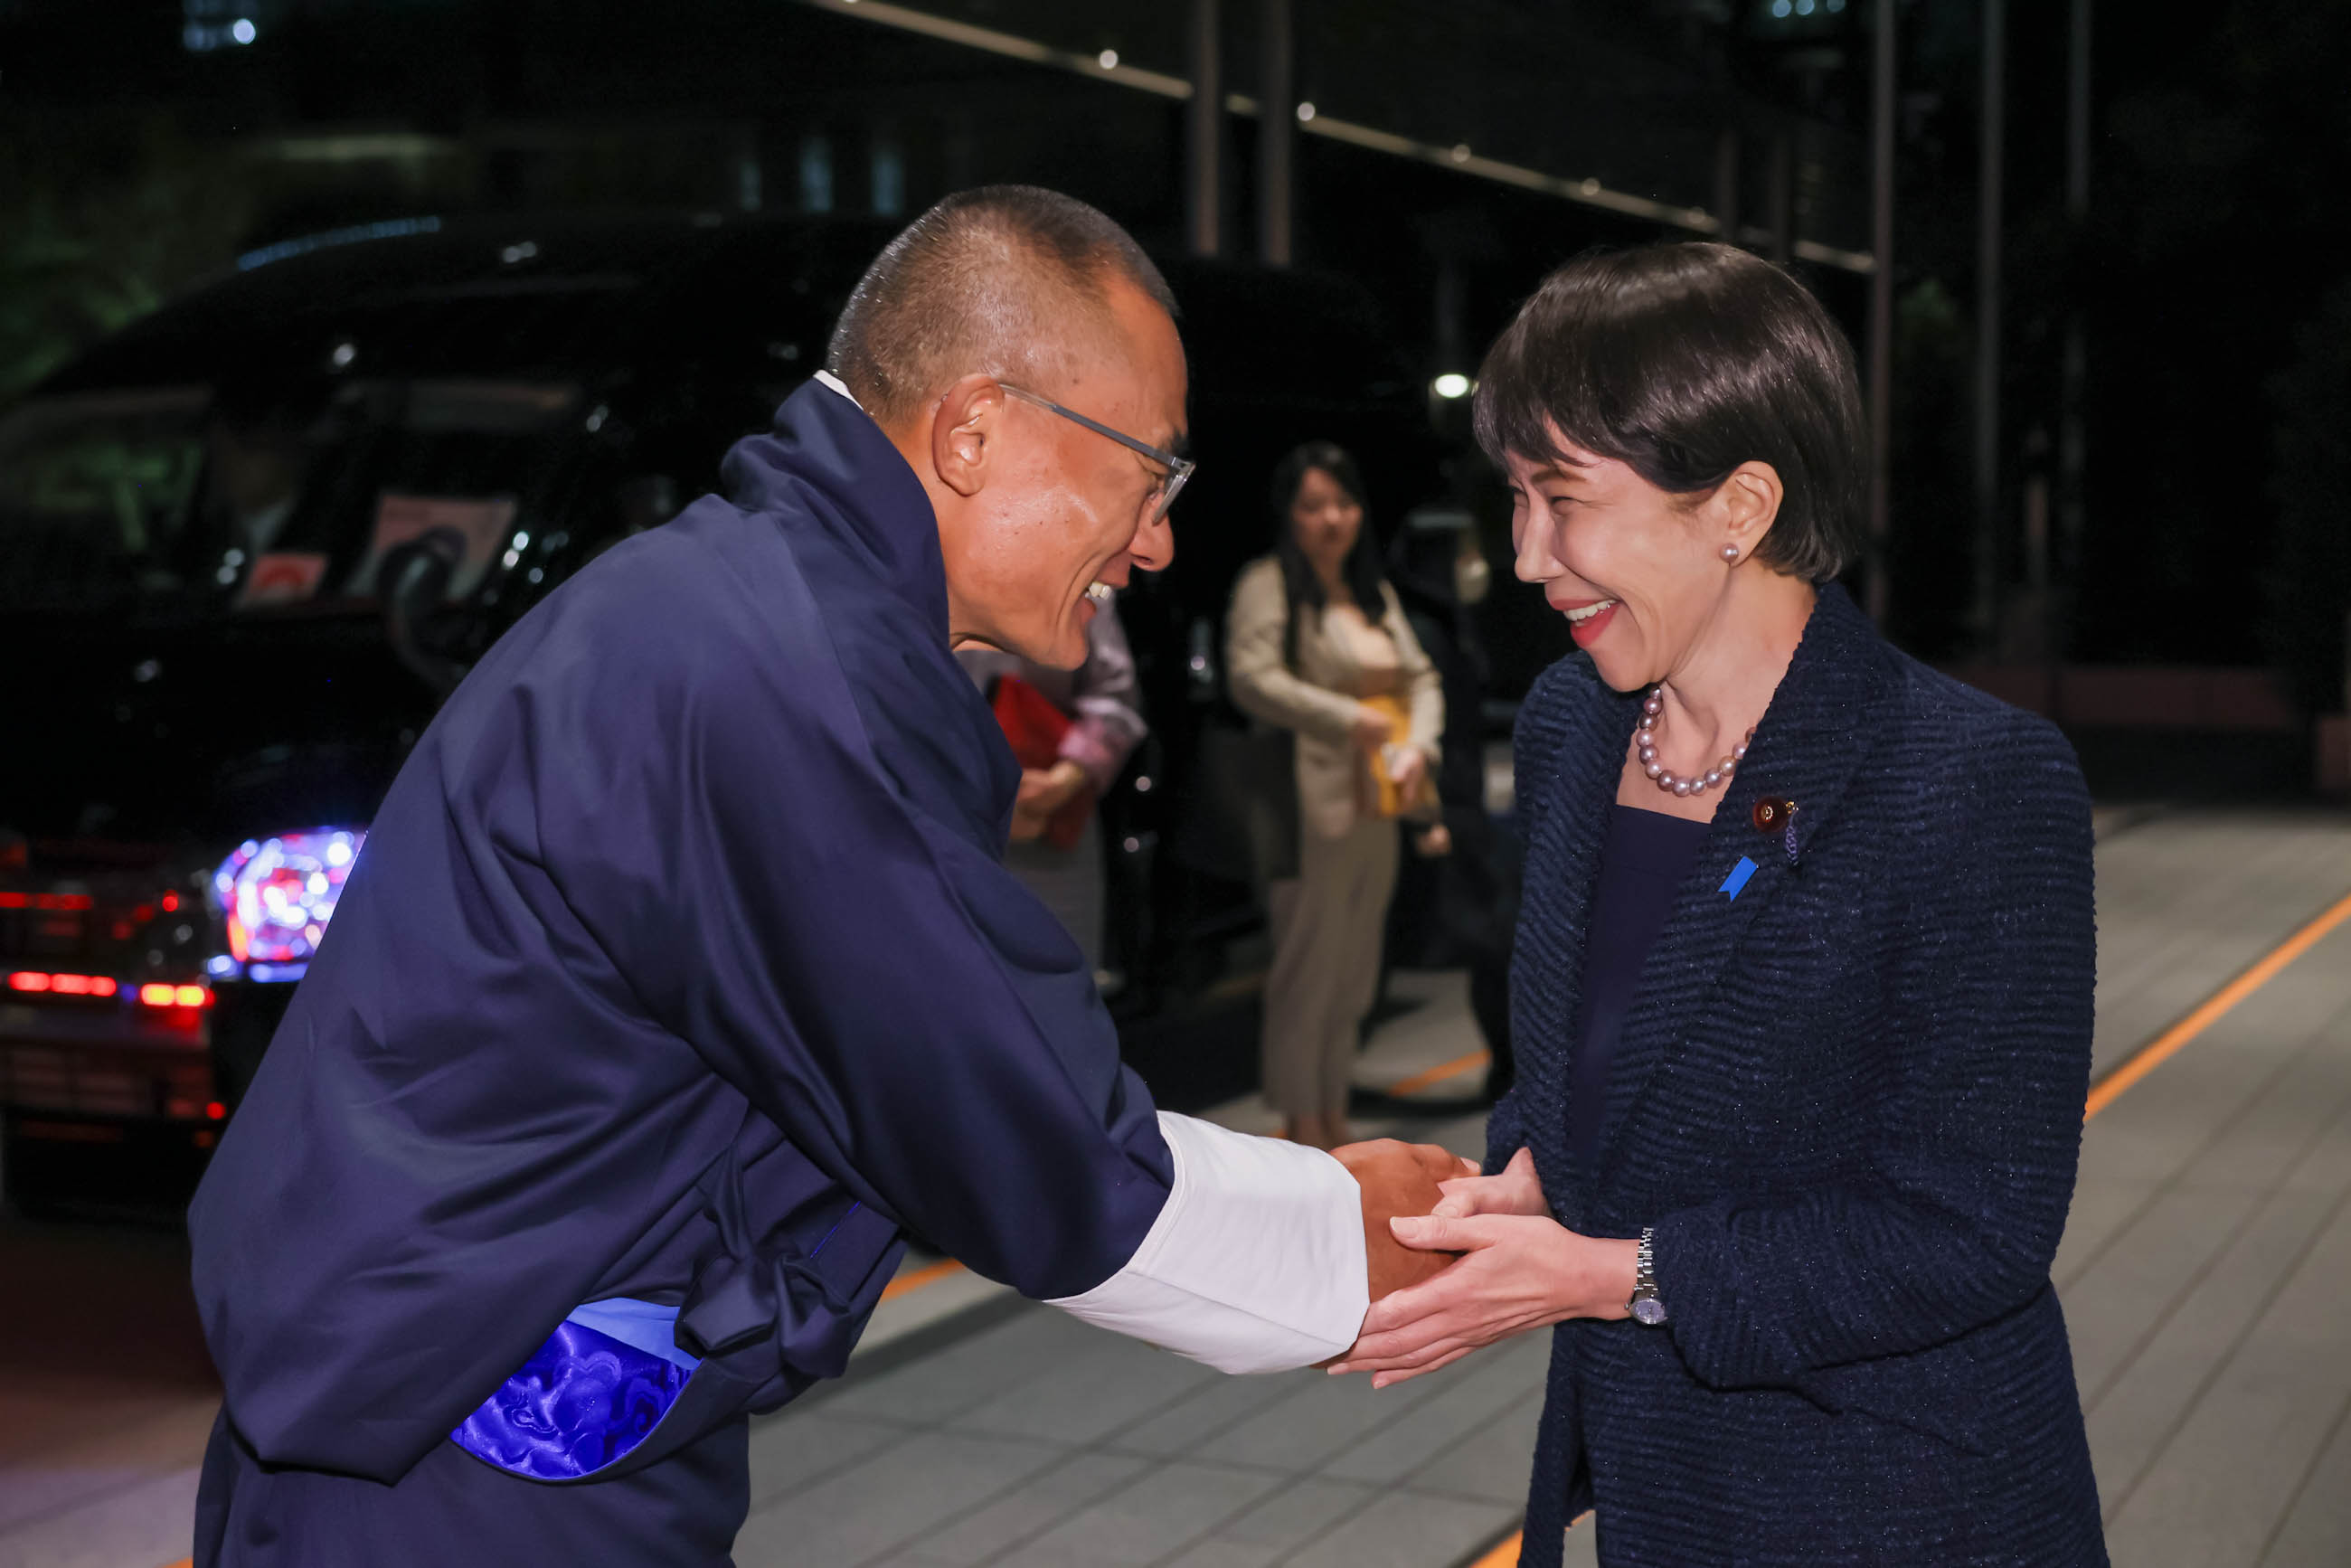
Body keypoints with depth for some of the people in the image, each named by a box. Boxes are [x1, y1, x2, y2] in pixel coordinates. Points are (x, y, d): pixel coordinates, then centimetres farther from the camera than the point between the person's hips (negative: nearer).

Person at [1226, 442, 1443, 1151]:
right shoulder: (1268, 584, -5)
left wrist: (1419, 746, -3)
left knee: (1354, 976, 12)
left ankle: (1333, 1118, 21)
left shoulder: (1375, 592, 18)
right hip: (1312, 806, -7)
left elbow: (1423, 678, 16)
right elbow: (1253, 679, -17)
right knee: (1307, 969, -4)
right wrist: (1351, 720, -15)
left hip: (1377, 809, 7)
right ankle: (1303, 1128, 5)